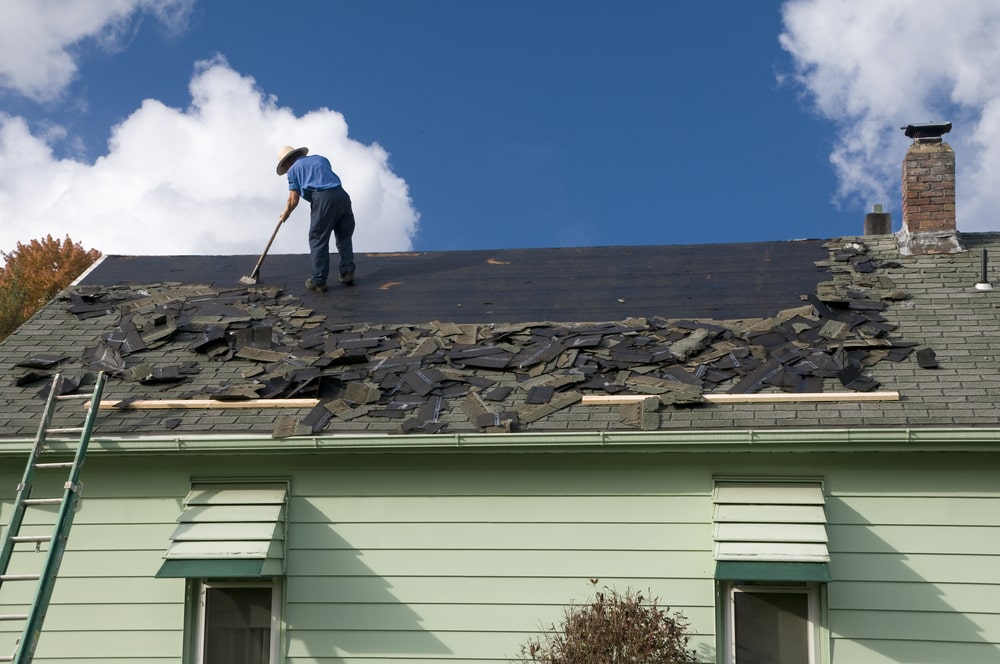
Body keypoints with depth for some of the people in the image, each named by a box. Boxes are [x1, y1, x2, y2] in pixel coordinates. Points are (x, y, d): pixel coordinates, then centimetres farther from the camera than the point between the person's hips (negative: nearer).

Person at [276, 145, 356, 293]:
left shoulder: (293, 170, 13)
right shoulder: (321, 158, 28)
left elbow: (293, 200, 10)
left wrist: (285, 214, 28)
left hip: (322, 198, -5)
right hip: (341, 194, 5)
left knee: (318, 240, 3)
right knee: (344, 237, 17)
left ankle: (318, 281, 3)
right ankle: (347, 272, 13)